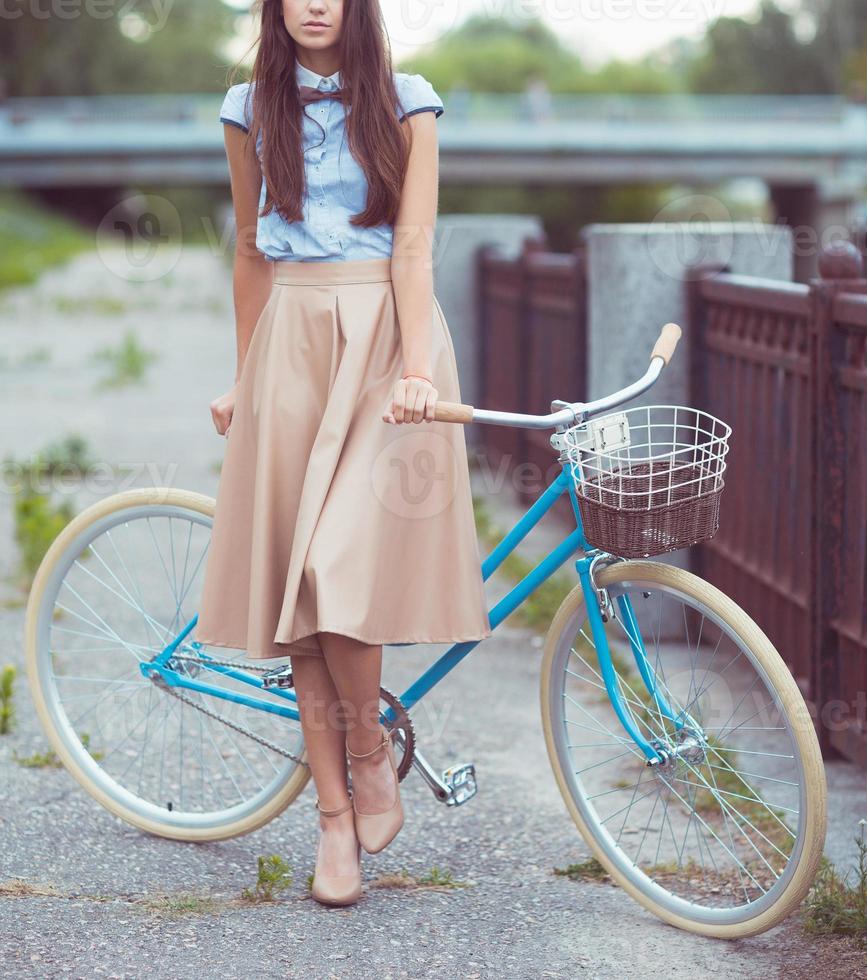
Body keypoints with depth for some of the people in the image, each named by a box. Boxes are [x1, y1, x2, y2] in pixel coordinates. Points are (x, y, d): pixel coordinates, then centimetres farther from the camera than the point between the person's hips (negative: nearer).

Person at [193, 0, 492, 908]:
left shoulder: (404, 104, 3)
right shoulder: (252, 109, 11)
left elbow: (414, 245, -5)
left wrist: (416, 369, -17)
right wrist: (243, 378, 16)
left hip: (382, 334, -3)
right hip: (290, 341, 3)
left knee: (341, 561, -17)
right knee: (293, 576, -1)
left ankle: (371, 755, 7)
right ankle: (336, 815, 7)